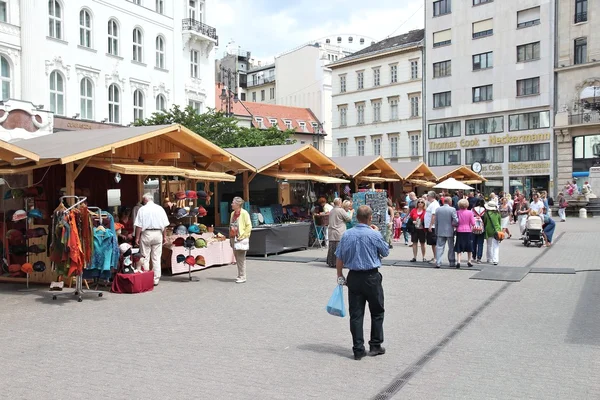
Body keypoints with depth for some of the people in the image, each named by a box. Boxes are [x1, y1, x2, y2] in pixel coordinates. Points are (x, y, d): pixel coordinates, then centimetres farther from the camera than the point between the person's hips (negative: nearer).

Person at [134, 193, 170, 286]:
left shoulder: (142, 209, -4)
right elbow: (165, 225, 3)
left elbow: (139, 226, -7)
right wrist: (164, 236, 10)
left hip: (146, 234, -3)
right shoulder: (160, 208, 5)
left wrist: (137, 237, -1)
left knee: (145, 258, 5)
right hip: (158, 234, 3)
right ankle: (156, 280, 9)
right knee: (156, 258, 6)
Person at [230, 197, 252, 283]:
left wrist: (243, 236, -15)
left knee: (241, 258, -5)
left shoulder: (244, 213, -9)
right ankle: (240, 276, 18)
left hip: (241, 239, -7)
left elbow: (249, 226, -12)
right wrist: (230, 237, 13)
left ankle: (242, 277, 1)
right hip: (234, 238, 7)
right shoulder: (233, 213, 14)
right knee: (237, 258, 11)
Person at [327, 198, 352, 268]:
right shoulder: (341, 210, -10)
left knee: (332, 248, 9)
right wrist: (347, 213, 12)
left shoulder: (331, 211, 14)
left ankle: (331, 263, 14)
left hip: (331, 232, 8)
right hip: (339, 233, -7)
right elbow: (349, 218, -6)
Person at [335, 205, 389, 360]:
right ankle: (375, 346, 20)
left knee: (356, 314, 7)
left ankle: (358, 349, 10)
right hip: (372, 277, -3)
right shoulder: (374, 235, -12)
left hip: (354, 278, 3)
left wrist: (340, 276, 16)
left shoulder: (347, 234, -1)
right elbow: (385, 252, 5)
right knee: (377, 312, 14)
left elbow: (339, 257, 3)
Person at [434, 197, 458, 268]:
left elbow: (436, 222, 5)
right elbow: (455, 221, -14)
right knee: (451, 247, 11)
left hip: (440, 232, 2)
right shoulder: (452, 209, -9)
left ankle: (438, 262, -4)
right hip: (450, 232, -2)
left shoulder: (438, 209, 2)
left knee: (439, 247, 3)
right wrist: (456, 225, 8)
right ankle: (452, 262, 19)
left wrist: (436, 232, 11)